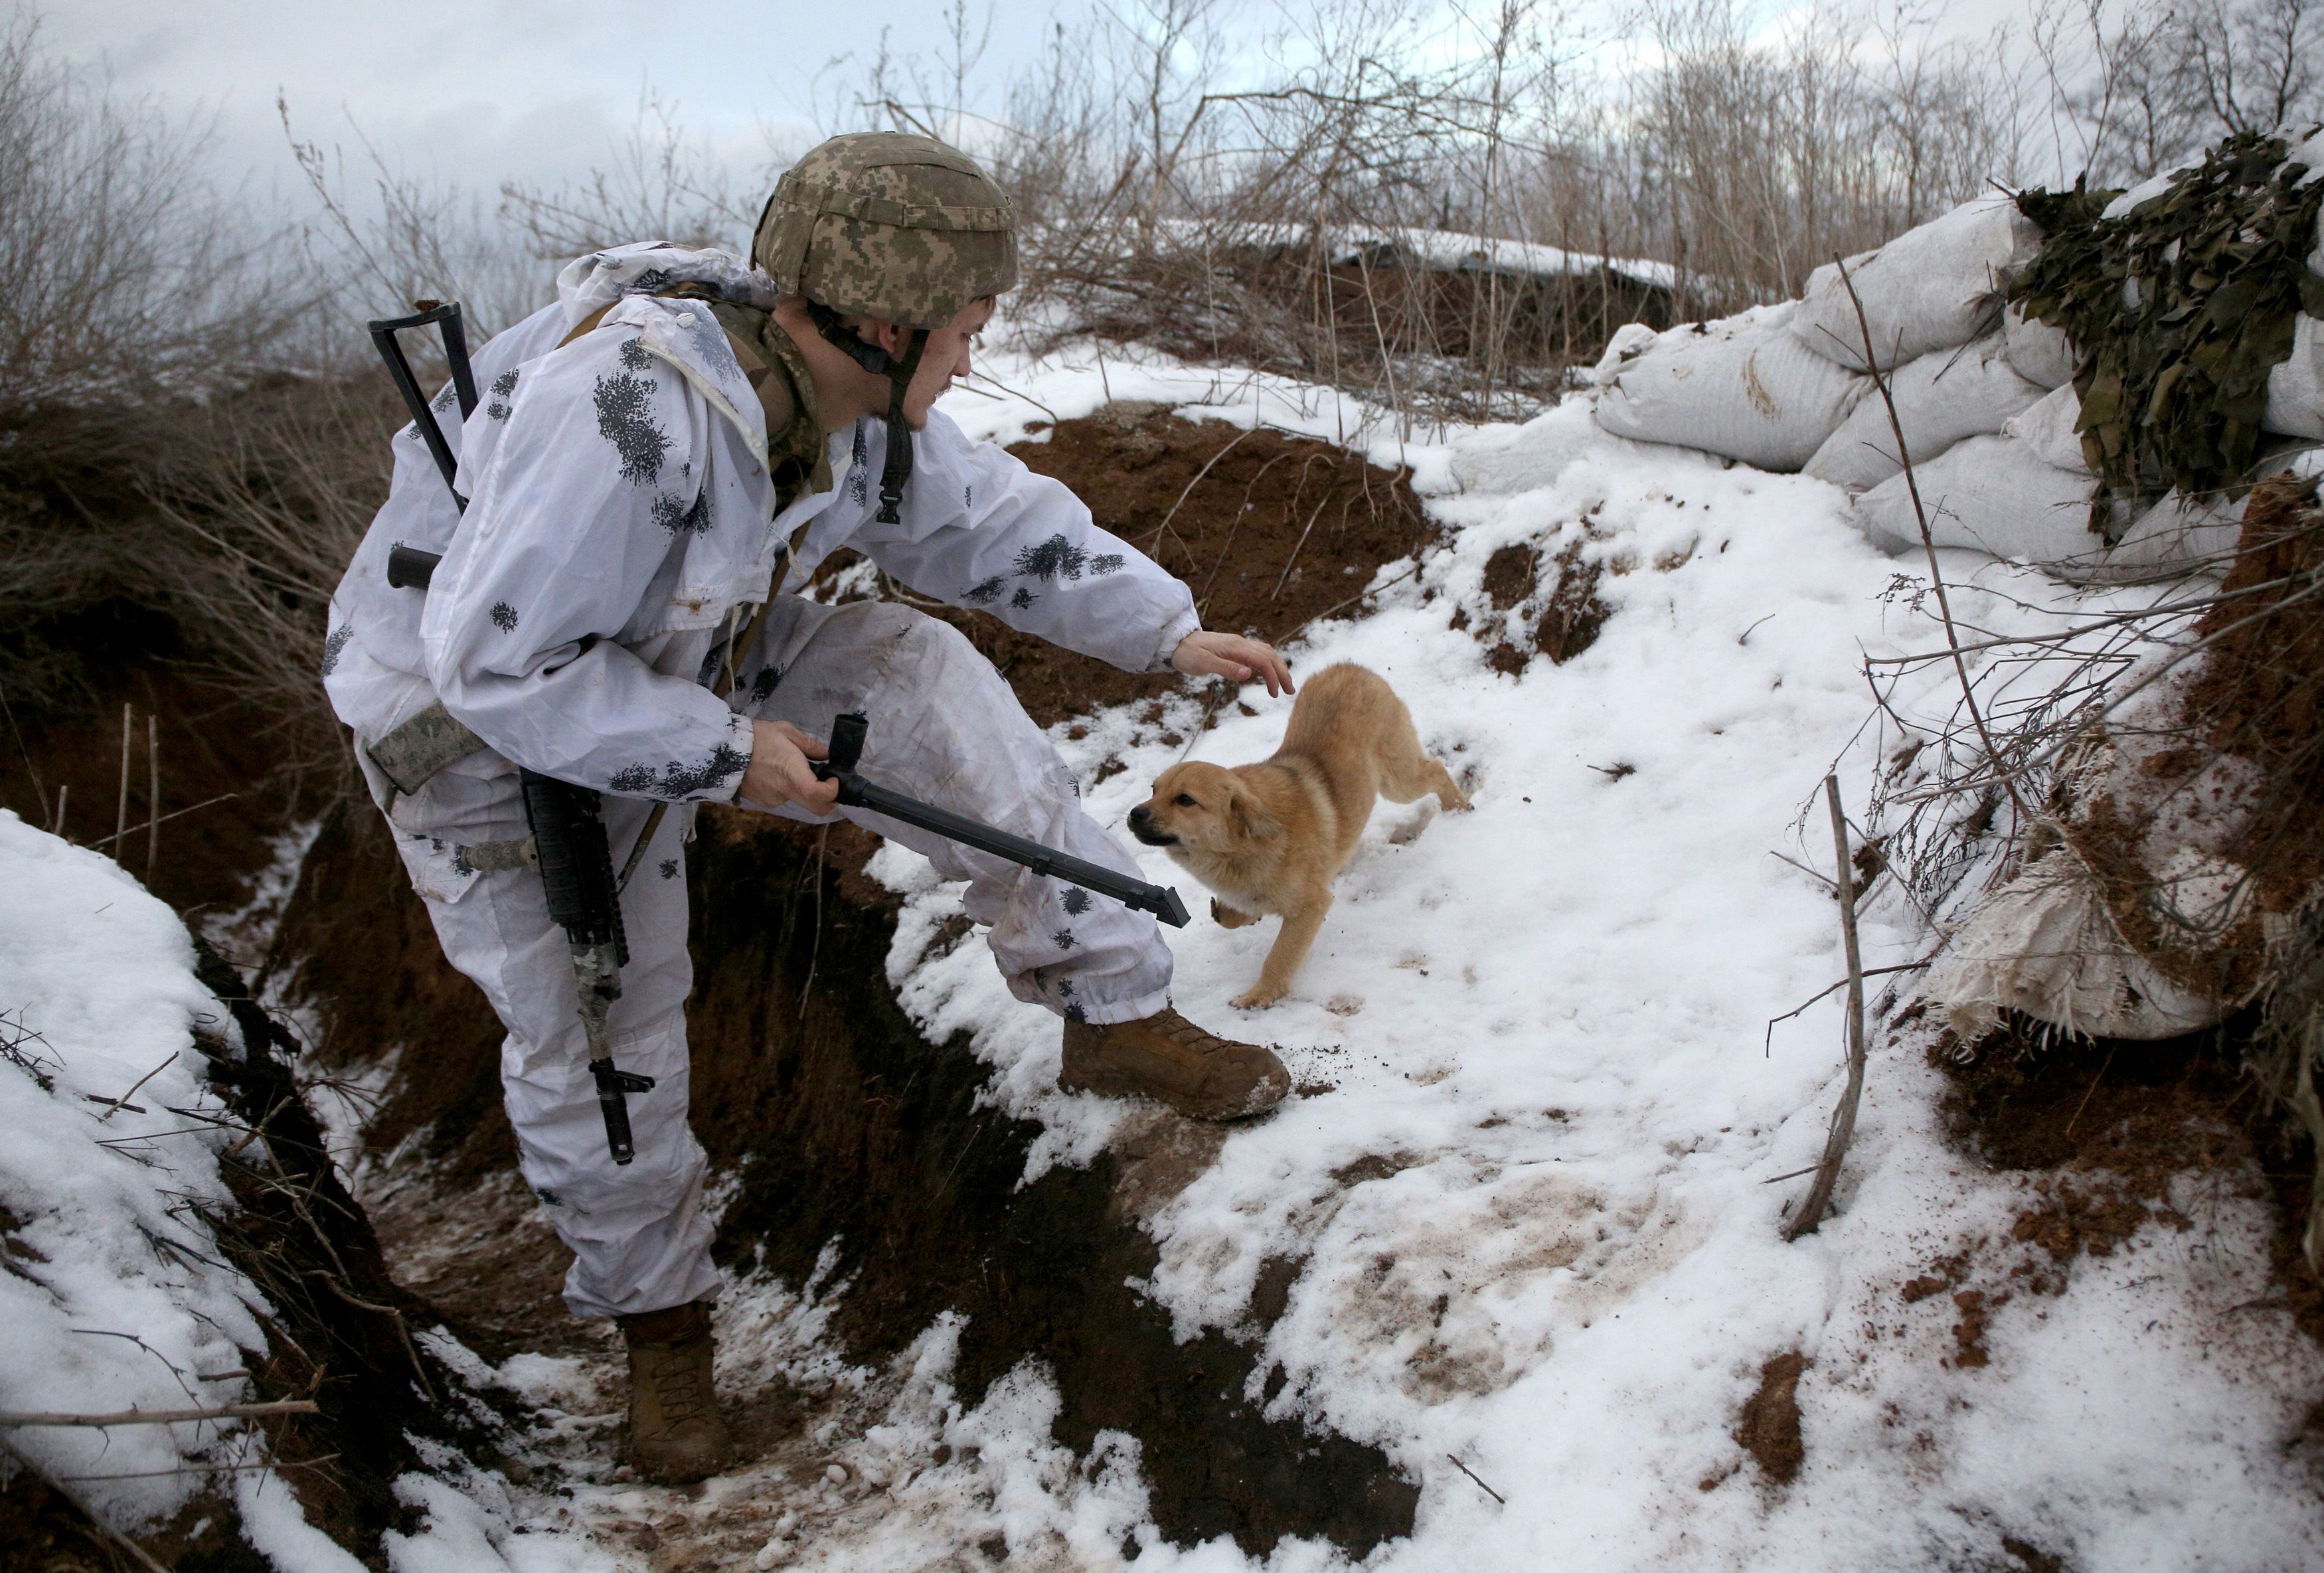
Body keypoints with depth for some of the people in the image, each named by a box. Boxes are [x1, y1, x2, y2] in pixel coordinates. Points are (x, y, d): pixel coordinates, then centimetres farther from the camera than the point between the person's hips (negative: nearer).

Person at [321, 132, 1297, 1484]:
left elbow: (994, 521, 3)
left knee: (920, 677, -16)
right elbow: (496, 663, -35)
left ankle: (1118, 1011, -9)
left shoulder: (858, 406, -12)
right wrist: (725, 751, -28)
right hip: (483, 725, -6)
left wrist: (1166, 629, 3)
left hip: (691, 673, 6)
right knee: (591, 1040, 1)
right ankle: (658, 1315, 28)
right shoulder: (628, 406, -39)